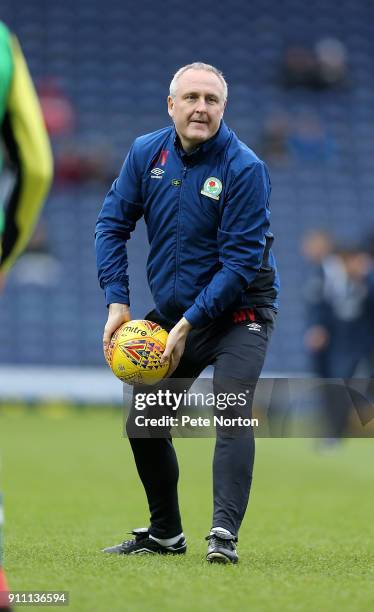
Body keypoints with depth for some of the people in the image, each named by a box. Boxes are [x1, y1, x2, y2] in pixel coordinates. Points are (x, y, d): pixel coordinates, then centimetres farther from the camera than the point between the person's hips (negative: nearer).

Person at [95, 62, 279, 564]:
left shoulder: (245, 168, -21)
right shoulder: (147, 153, -5)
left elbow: (240, 260, -23)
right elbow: (113, 223, 1)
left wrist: (189, 324, -25)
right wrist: (117, 301, -10)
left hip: (237, 310, -6)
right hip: (172, 312, 6)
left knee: (232, 409, -24)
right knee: (143, 423, 10)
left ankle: (225, 533, -30)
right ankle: (165, 533, 27)